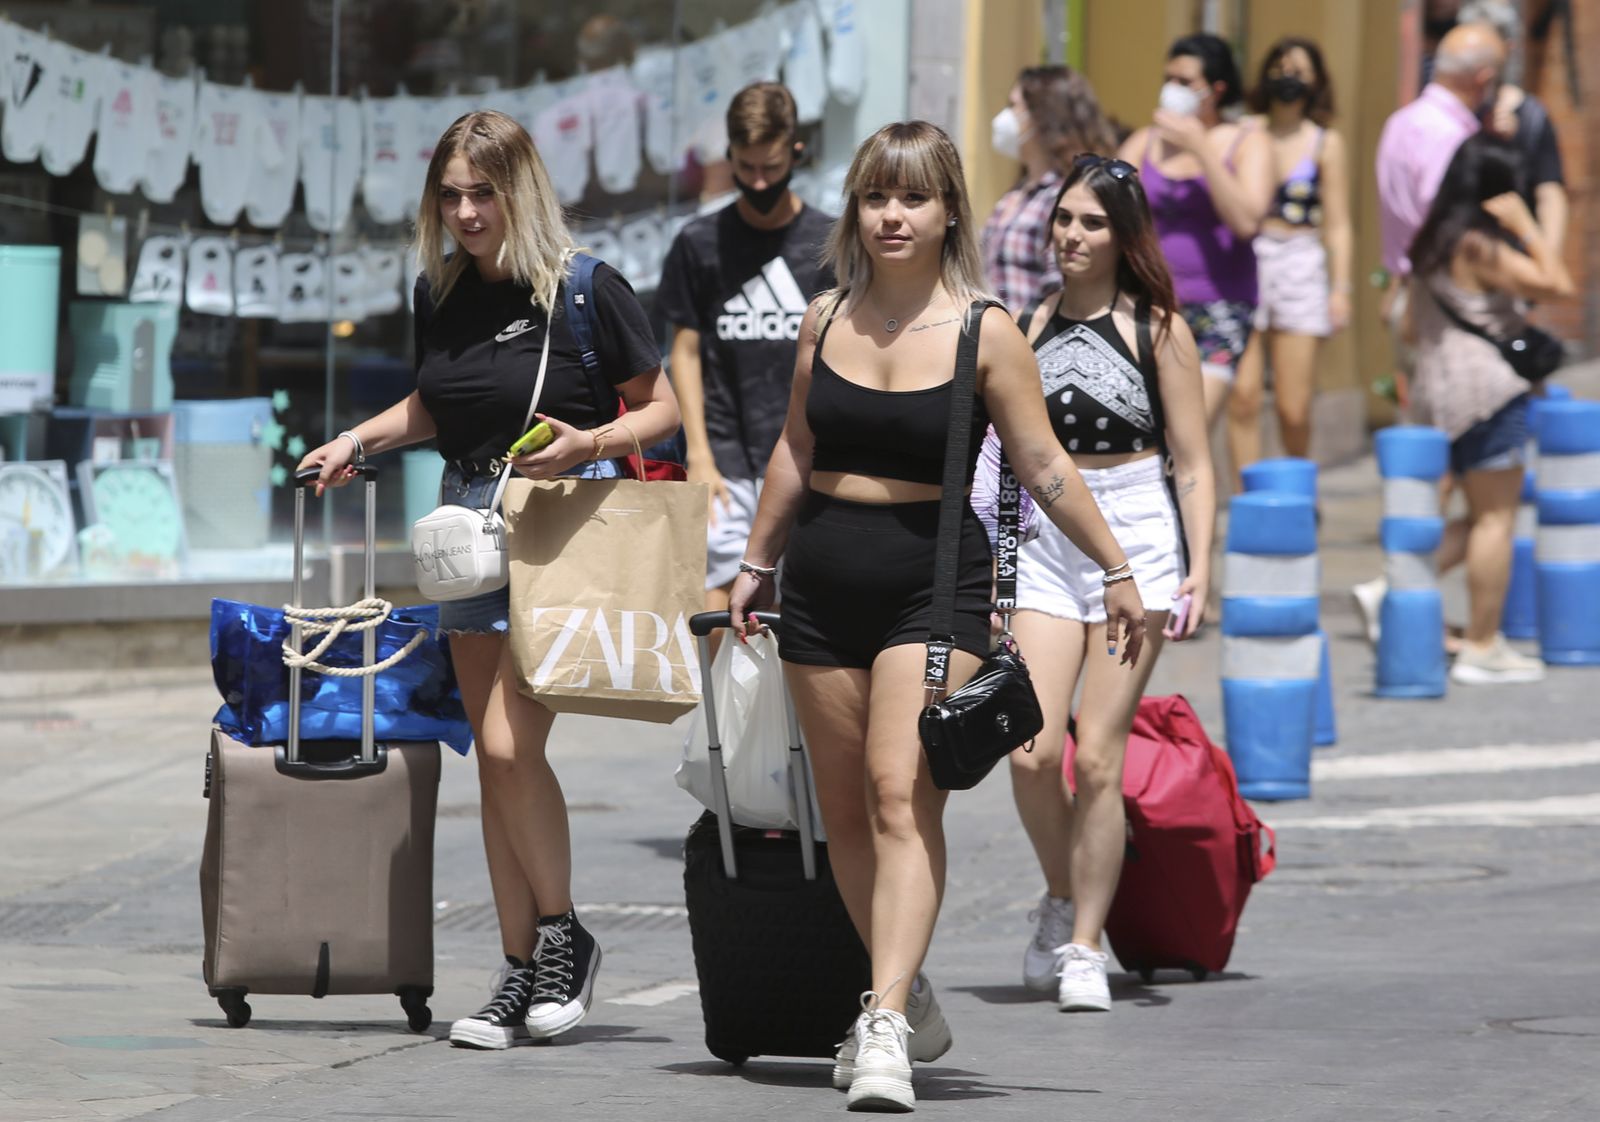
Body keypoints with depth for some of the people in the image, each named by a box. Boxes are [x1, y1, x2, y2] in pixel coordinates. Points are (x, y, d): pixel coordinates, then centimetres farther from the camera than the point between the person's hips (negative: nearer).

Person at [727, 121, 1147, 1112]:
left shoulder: (986, 332, -5)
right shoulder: (826, 321, 7)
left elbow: (1043, 464, -3)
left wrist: (1118, 572, -5)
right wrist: (756, 565, 22)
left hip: (933, 580, -5)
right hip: (824, 576, 5)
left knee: (902, 791, -17)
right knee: (845, 807, 7)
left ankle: (885, 1029, -24)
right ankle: (908, 999, 24)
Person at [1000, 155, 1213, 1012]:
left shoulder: (1158, 330, 0)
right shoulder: (1027, 328, 9)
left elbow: (1192, 464, 1)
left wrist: (1200, 567, -8)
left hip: (1136, 537, -3)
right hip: (1043, 543, 3)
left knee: (1097, 757, -6)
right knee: (1031, 751, -10)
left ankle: (1085, 947, 4)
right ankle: (1062, 898, 17)